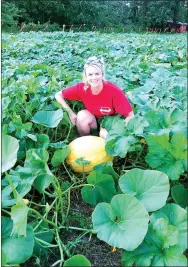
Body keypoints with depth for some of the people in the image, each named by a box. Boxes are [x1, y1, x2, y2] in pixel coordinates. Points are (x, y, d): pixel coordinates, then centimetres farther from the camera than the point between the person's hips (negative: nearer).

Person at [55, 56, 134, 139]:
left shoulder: (114, 91, -29)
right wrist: (71, 113, -19)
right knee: (82, 115, -28)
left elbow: (130, 116, -22)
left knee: (105, 134, -33)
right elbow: (58, 95, -8)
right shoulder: (81, 88, -22)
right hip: (93, 121, 3)